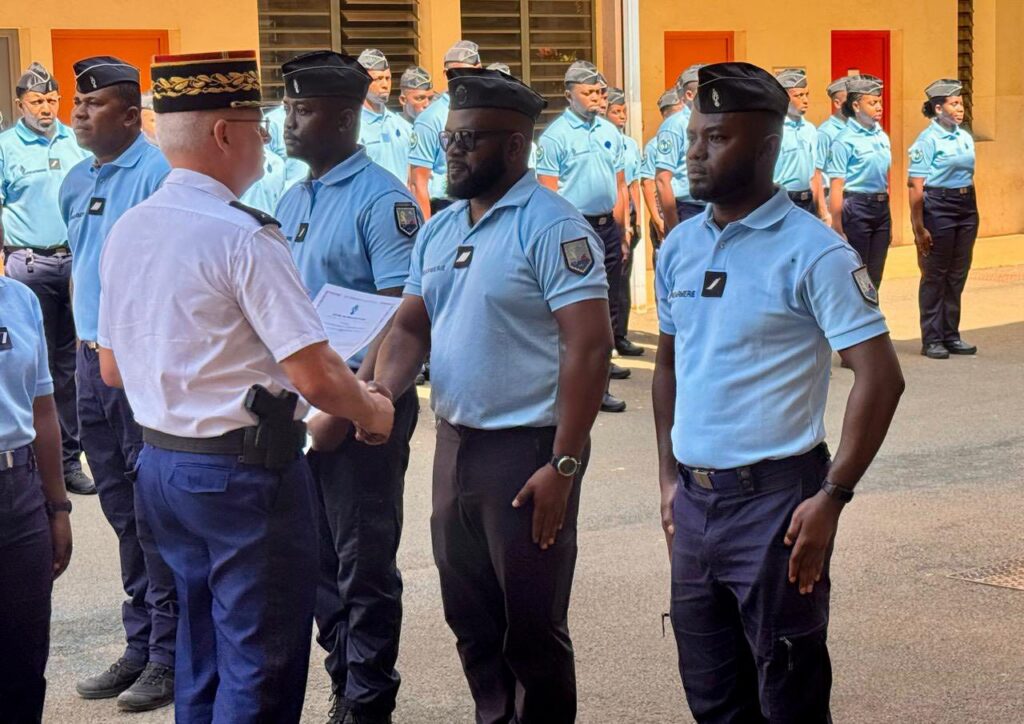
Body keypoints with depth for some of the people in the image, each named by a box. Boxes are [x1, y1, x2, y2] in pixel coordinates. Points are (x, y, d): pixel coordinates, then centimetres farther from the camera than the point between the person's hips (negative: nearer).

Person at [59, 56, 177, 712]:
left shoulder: (158, 173, -13)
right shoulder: (76, 182, 13)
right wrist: (88, 336, 18)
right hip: (95, 361, 8)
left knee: (155, 513, -2)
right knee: (123, 513, 14)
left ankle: (168, 657, 7)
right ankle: (140, 646, 24)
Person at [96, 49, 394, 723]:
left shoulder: (127, 230, 4)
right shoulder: (243, 236, -19)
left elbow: (112, 367, 14)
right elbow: (315, 374, -21)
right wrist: (374, 411, -2)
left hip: (161, 461, 8)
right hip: (246, 472, -8)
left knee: (202, 652, 21)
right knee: (261, 666, 4)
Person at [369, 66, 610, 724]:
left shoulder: (551, 227, -14)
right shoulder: (438, 230, 10)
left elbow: (590, 348, -19)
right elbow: (411, 327, 14)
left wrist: (564, 465, -22)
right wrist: (381, 392, -7)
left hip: (526, 449, -8)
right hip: (455, 442, 8)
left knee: (531, 626, 2)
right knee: (470, 616, 18)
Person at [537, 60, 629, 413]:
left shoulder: (611, 132, 12)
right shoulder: (555, 135, -8)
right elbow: (549, 192, -10)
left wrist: (622, 233, 14)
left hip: (608, 226, 6)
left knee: (608, 304, 13)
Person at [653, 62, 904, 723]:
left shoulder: (812, 251, -12)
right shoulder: (679, 247, 8)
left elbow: (881, 377, -14)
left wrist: (832, 497, -18)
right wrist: (670, 476, 13)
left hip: (773, 499, -6)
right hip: (693, 500, 6)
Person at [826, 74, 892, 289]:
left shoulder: (882, 137, 10)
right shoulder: (845, 140, -11)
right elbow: (836, 187, -12)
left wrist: (888, 222, 18)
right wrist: (837, 227, -16)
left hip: (881, 208, 7)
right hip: (856, 207, -7)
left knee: (874, 278, 10)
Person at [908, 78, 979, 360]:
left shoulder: (965, 137, 10)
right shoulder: (928, 140, -10)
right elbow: (916, 186, -13)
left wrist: (972, 211, 13)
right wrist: (919, 227, -16)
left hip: (966, 206, 6)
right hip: (938, 207, -6)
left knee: (957, 275, 10)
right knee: (935, 275, 1)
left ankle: (951, 335, 19)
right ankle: (932, 340, 8)